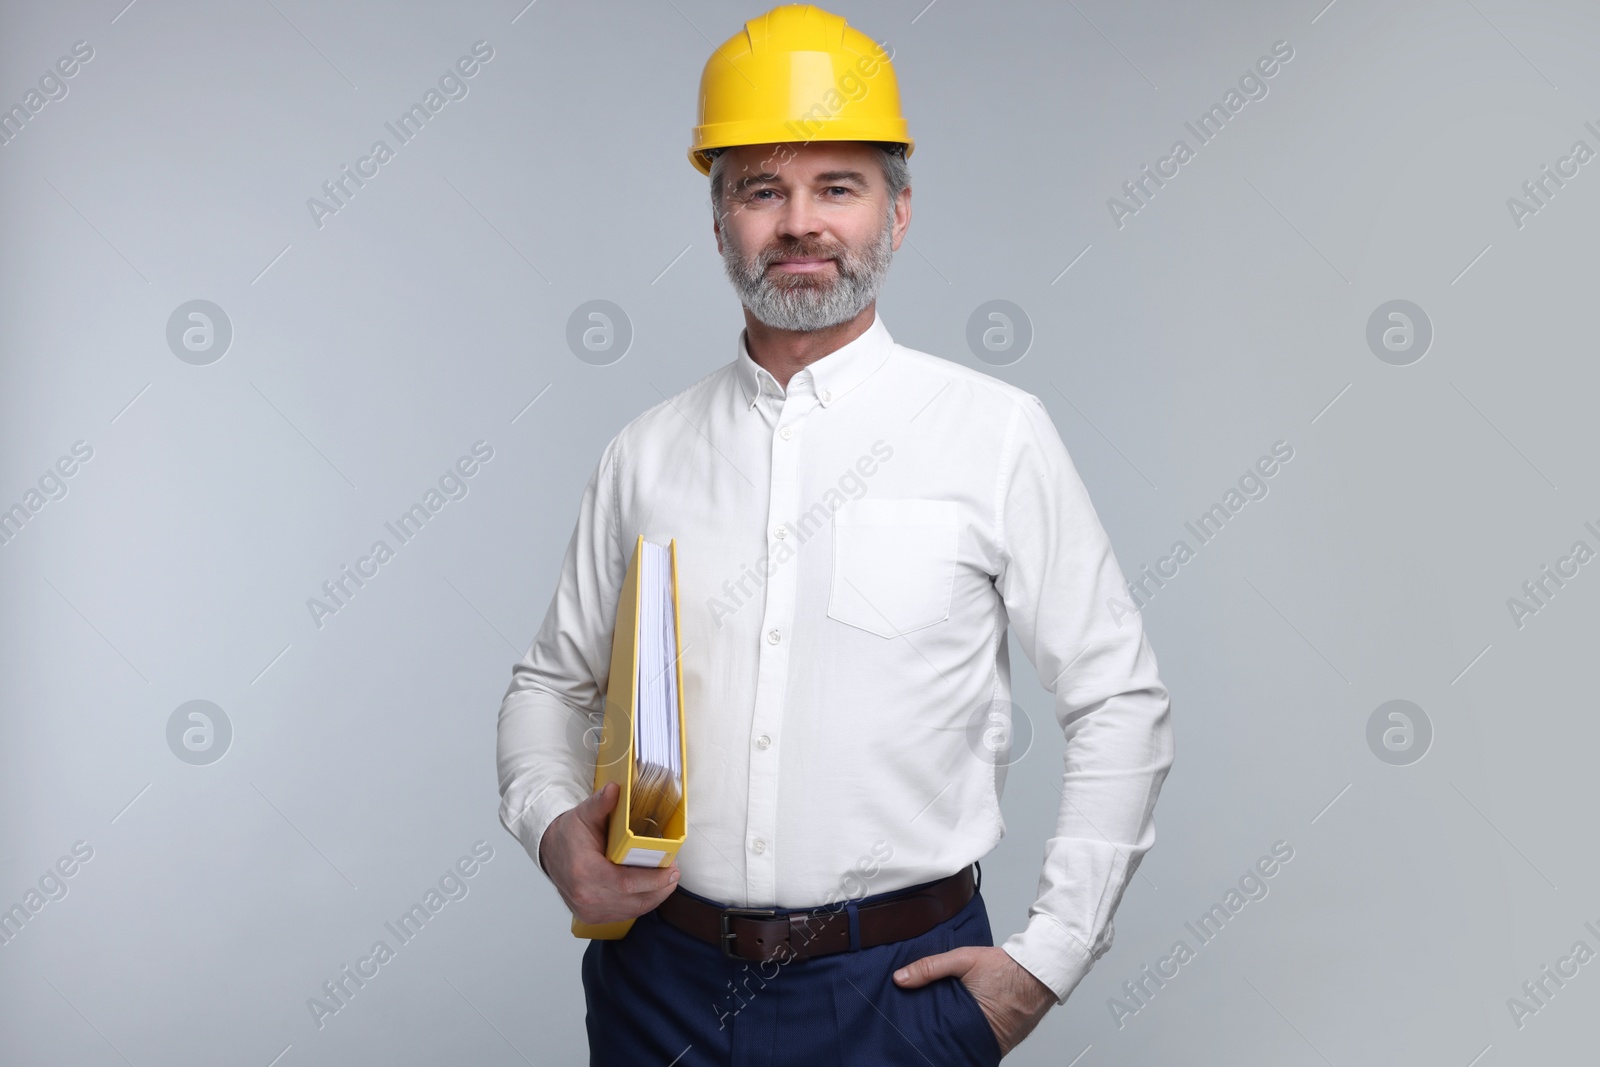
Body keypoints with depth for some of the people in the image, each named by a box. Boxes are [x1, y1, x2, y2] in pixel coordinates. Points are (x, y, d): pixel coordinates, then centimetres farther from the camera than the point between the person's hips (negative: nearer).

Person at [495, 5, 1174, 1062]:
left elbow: (1120, 705, -2)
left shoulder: (996, 433, -5)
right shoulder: (646, 454, 4)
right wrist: (553, 826, -6)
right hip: (663, 981, 3)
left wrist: (1046, 960, -6)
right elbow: (553, 680, 14)